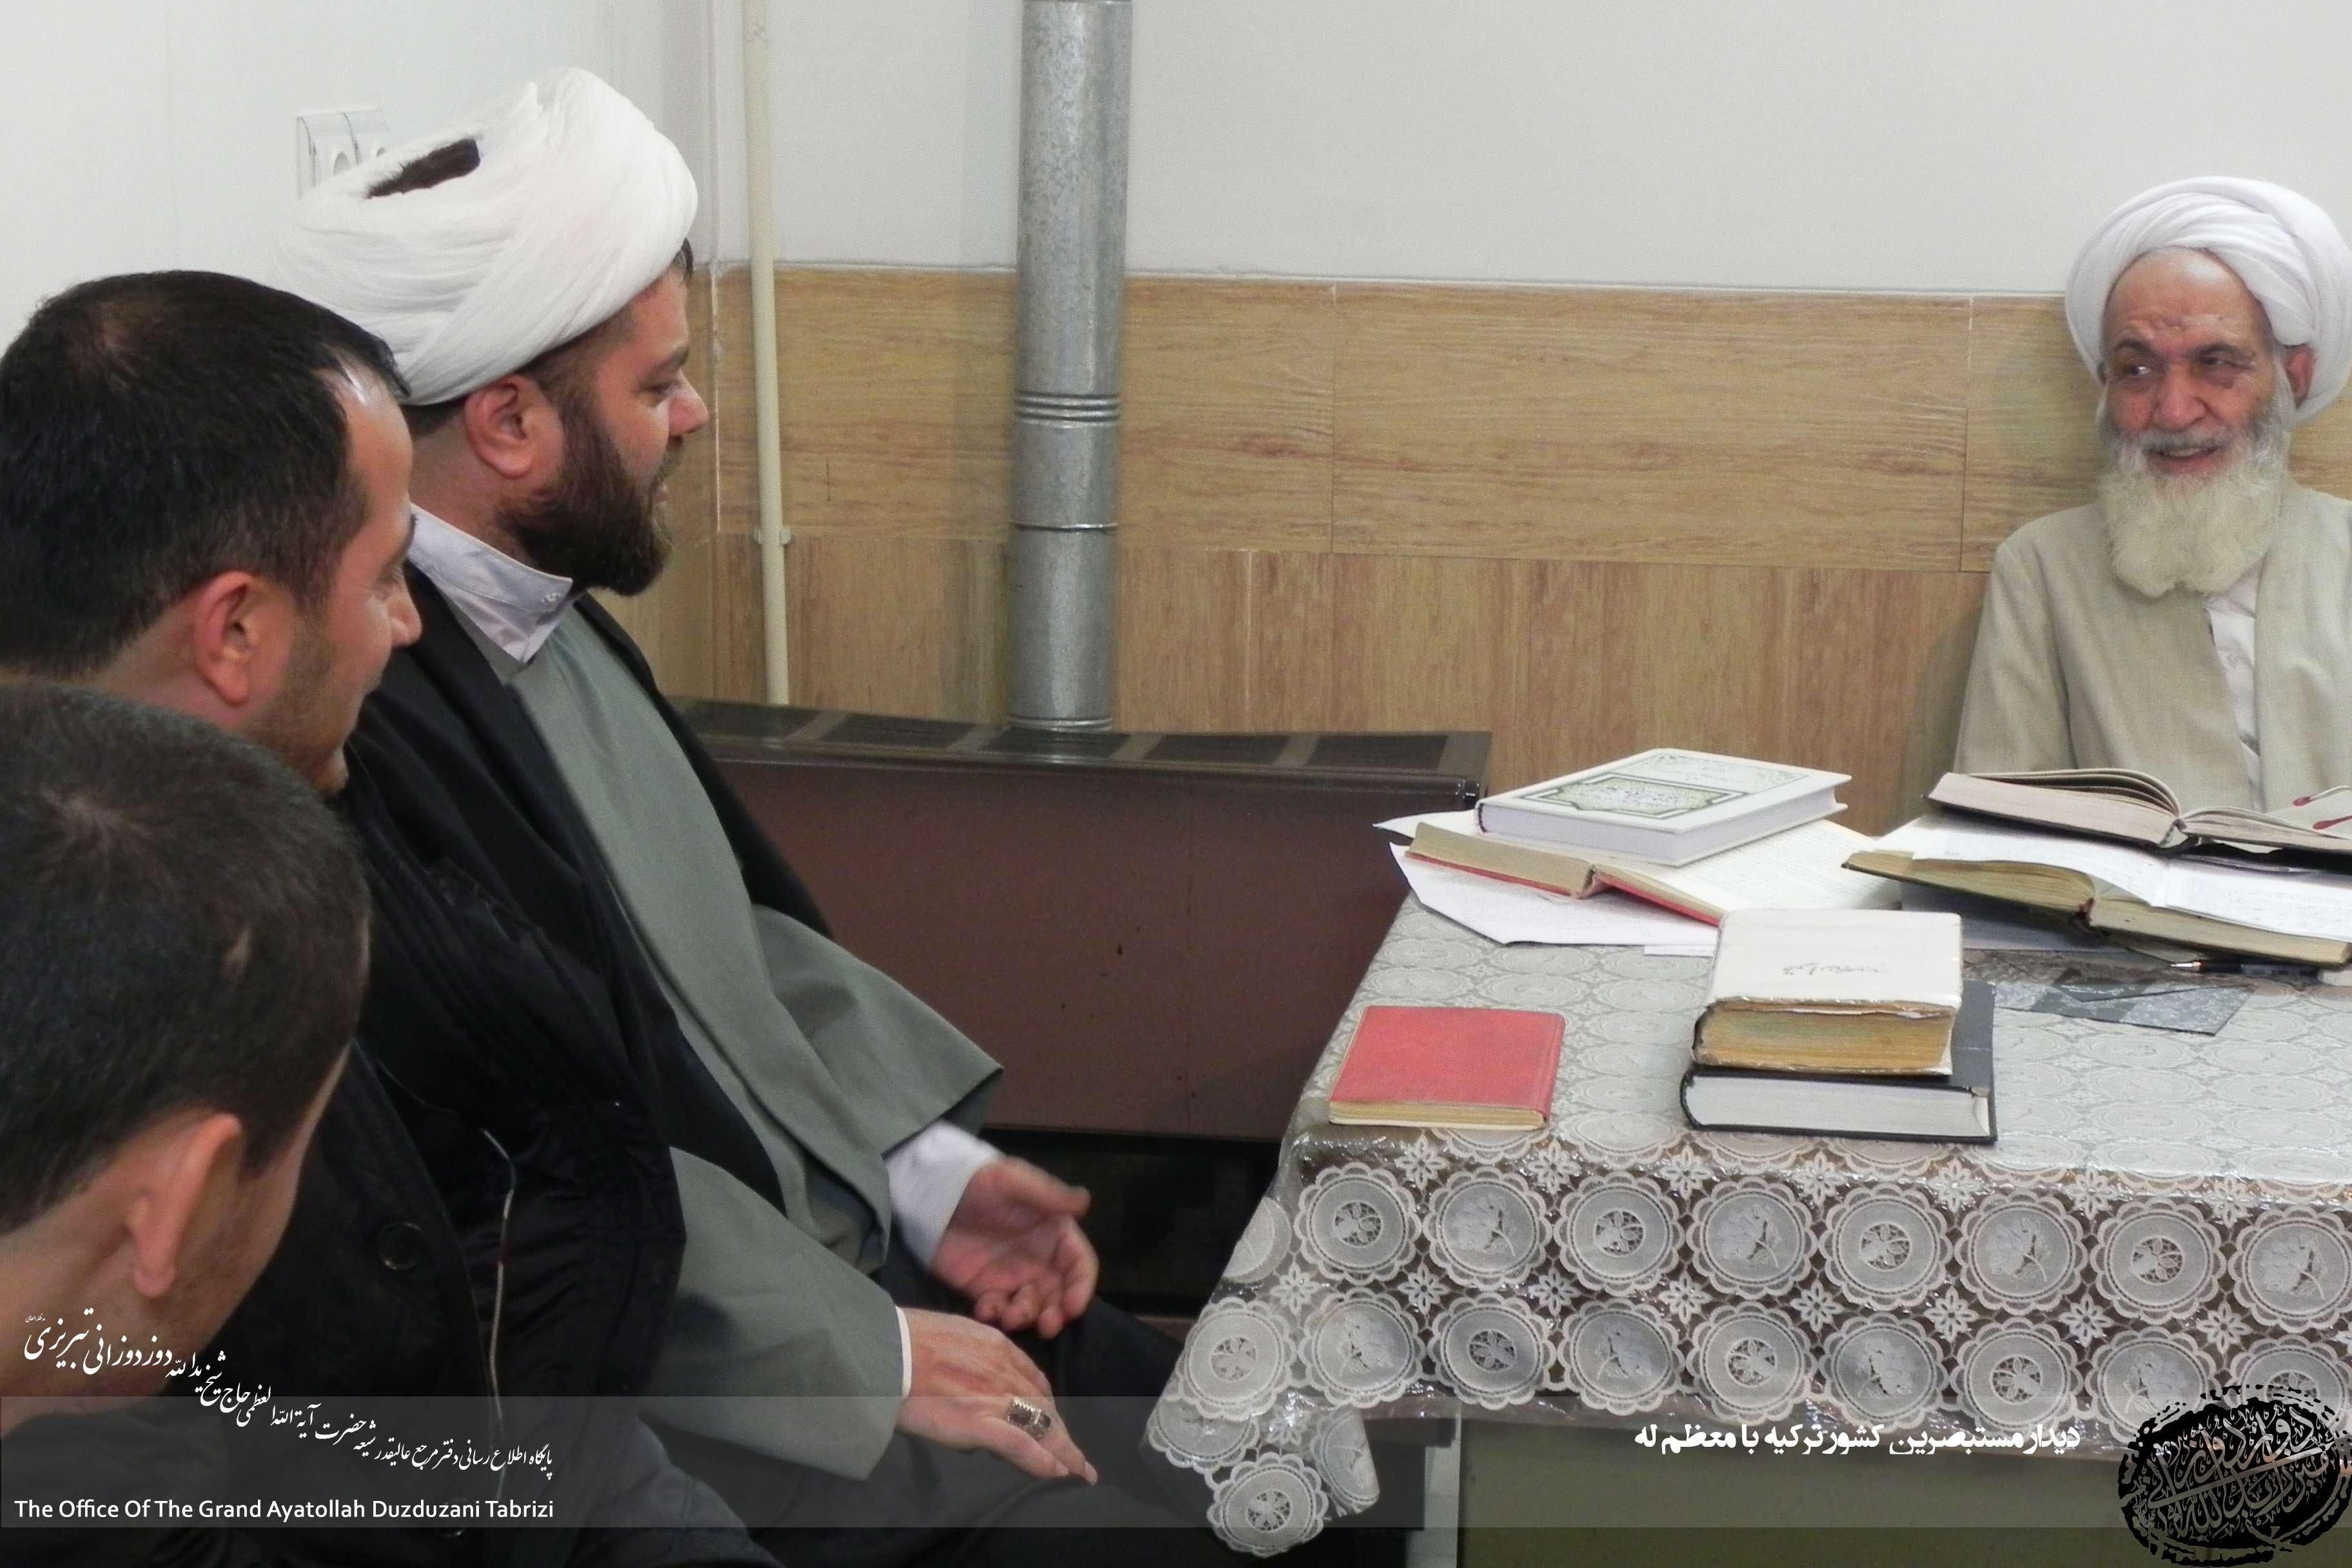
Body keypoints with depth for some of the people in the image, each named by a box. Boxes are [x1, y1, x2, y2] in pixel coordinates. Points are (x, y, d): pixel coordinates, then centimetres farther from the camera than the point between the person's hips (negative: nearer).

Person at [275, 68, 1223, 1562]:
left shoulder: (550, 624, 5)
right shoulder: (355, 731, -25)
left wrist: (927, 1167, 3)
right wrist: (863, 1355, -16)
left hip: (841, 1254, 9)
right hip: (684, 1394, -9)